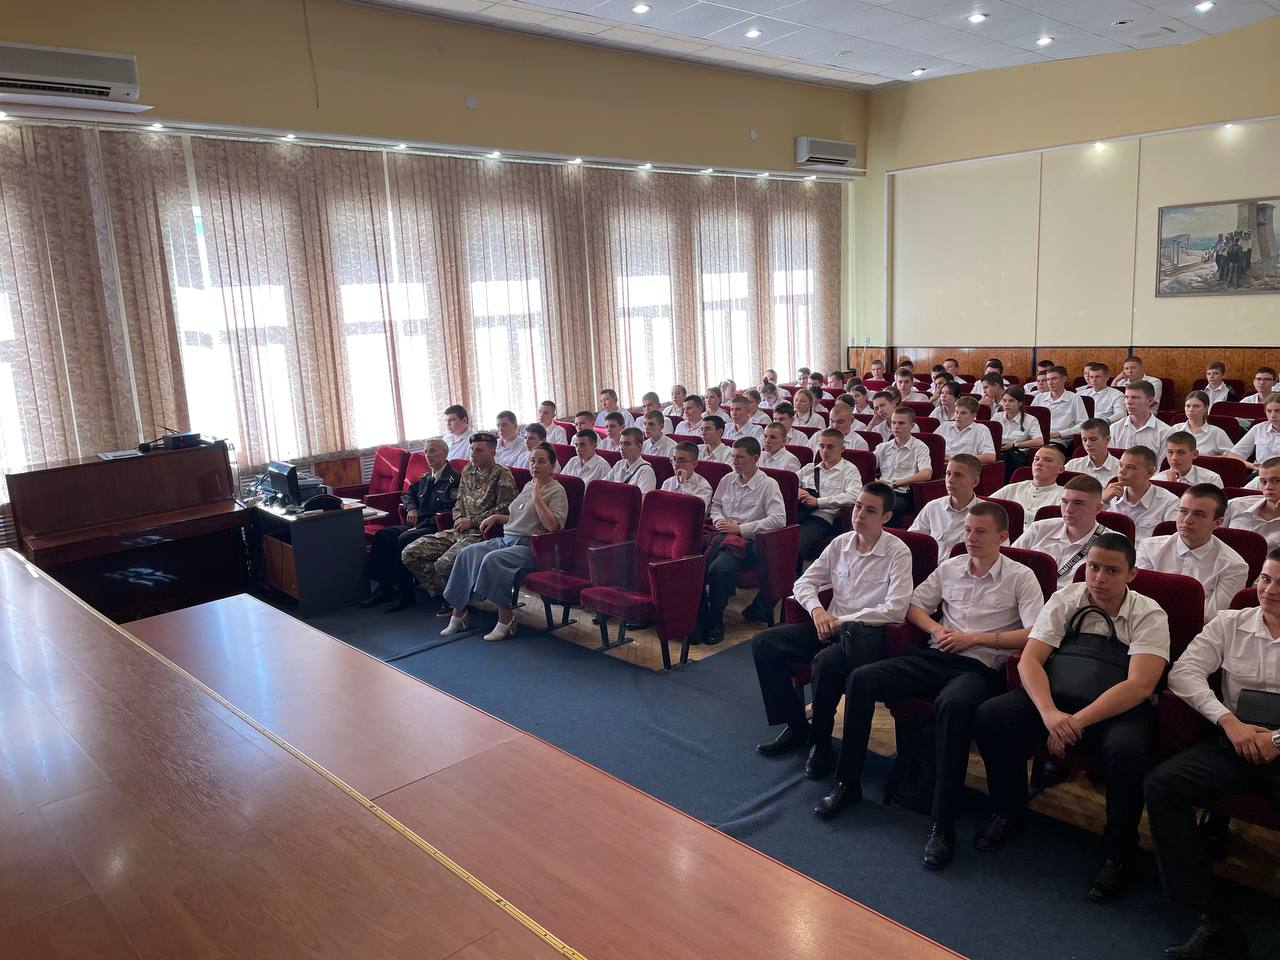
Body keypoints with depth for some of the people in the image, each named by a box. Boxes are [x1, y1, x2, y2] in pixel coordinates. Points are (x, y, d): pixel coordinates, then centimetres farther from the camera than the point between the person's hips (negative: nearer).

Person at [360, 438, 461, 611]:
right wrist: (411, 508, 11)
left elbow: (449, 511, -17)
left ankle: (405, 592, -19)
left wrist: (420, 526, -19)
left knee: (404, 539, -31)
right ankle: (385, 587, -11)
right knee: (382, 535, -10)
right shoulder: (426, 477, 19)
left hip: (437, 528, -9)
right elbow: (408, 493, 35)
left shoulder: (453, 479, -8)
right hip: (418, 526, 9)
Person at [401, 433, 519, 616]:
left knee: (444, 564, -31)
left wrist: (472, 522, -13)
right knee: (410, 554, -5)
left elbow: (504, 508, -13)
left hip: (480, 533, -8)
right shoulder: (467, 470, 18)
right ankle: (445, 593, 4)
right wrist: (459, 519, 3)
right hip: (457, 531, 8)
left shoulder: (502, 475, -5)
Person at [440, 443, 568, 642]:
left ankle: (505, 620, -23)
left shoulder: (557, 491, -4)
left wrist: (538, 498, -19)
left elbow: (553, 526, -19)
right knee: (467, 553, -11)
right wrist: (496, 517, 20)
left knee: (492, 559, -33)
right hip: (506, 539, 8)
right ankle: (459, 612, -8)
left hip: (530, 546, -8)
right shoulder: (528, 485, 21)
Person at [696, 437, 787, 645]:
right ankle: (700, 621, -15)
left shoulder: (768, 485, -1)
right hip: (720, 535, 5)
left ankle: (716, 623, -15)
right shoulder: (727, 480, 18)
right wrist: (718, 520, 4)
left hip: (746, 541, -5)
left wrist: (740, 528, -12)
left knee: (718, 569, -34)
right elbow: (715, 505, 30)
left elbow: (778, 520, -12)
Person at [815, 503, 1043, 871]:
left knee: (953, 703, -41)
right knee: (861, 679, -16)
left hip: (981, 666, -5)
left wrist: (975, 638, -10)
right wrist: (936, 628, 1)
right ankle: (847, 783, -5)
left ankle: (943, 823, -32)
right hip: (935, 656, 5)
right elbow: (913, 605, 23)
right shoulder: (949, 568, 17)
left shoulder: (1020, 577, 4)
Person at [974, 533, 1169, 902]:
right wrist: (1050, 713, -24)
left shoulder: (1149, 615, -7)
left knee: (1127, 749, -36)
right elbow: (1029, 659, -6)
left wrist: (1076, 722, -26)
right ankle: (1009, 813, 7)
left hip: (1120, 707, -3)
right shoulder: (1066, 600, 1)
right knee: (991, 715, -19)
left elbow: (1140, 685, -19)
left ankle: (1119, 852, -8)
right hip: (1060, 696, 3)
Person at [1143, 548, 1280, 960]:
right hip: (1232, 741, 3)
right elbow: (1182, 674, 3)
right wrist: (1229, 720, -11)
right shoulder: (1229, 624, 11)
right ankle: (1214, 919, -20)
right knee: (1161, 785, -22)